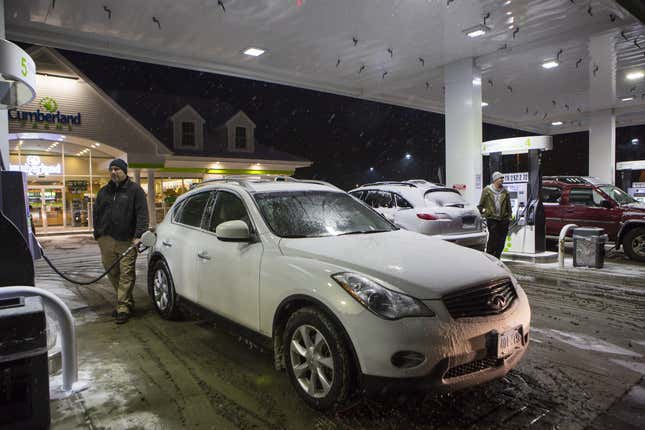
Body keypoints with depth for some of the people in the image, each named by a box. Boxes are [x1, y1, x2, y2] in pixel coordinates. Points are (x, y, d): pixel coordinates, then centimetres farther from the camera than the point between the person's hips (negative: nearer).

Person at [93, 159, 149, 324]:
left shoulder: (135, 190, 1)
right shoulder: (103, 192, 18)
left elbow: (142, 214, -7)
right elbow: (96, 213, 22)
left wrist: (138, 235, -17)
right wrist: (98, 234, 12)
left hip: (127, 241, -5)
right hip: (106, 241, 6)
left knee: (126, 275, -7)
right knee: (112, 273, 10)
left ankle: (123, 308, -2)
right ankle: (127, 302, 24)